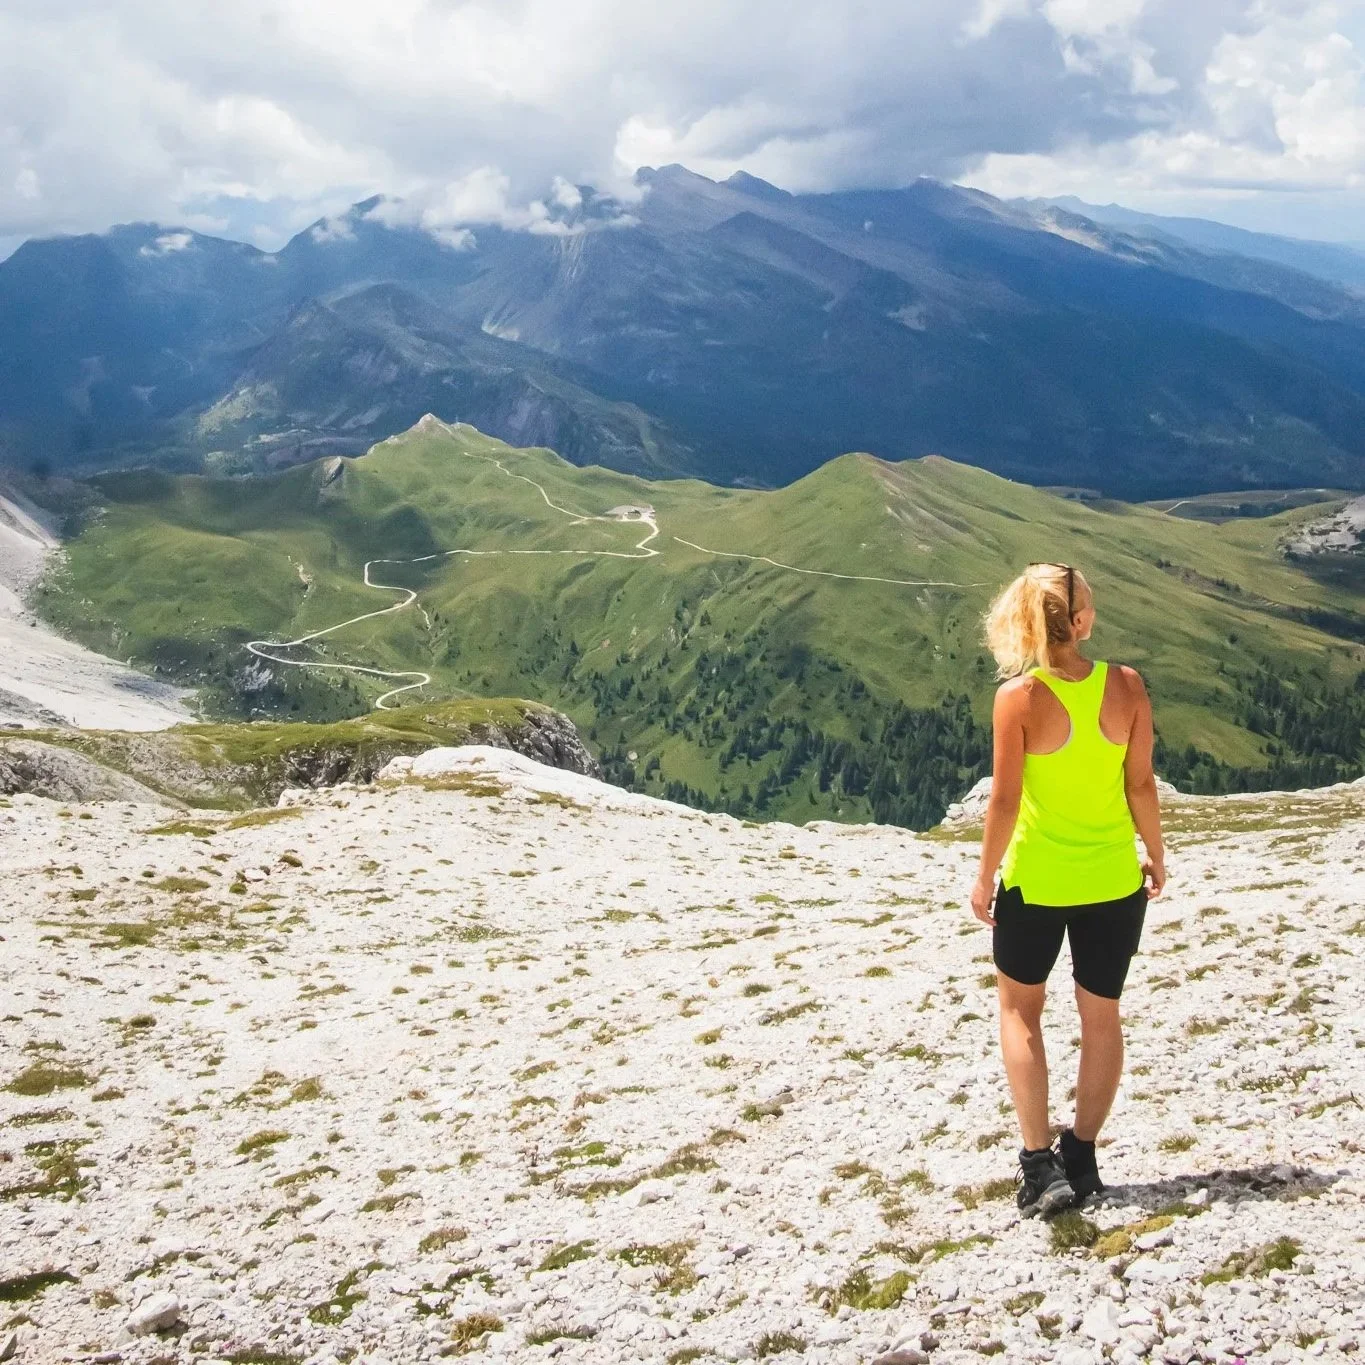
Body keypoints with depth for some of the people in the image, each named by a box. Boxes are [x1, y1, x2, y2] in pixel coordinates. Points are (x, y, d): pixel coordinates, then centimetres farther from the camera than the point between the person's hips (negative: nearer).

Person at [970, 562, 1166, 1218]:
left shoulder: (1019, 696, -17)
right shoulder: (1126, 686, -10)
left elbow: (1005, 799, -14)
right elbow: (1142, 785, -4)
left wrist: (985, 877, -2)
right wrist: (1156, 855, 12)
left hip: (1034, 880, -2)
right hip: (1113, 880, 2)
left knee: (1020, 1010, 16)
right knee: (1101, 1016, 17)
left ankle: (1040, 1163, 9)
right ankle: (1080, 1158, 25)